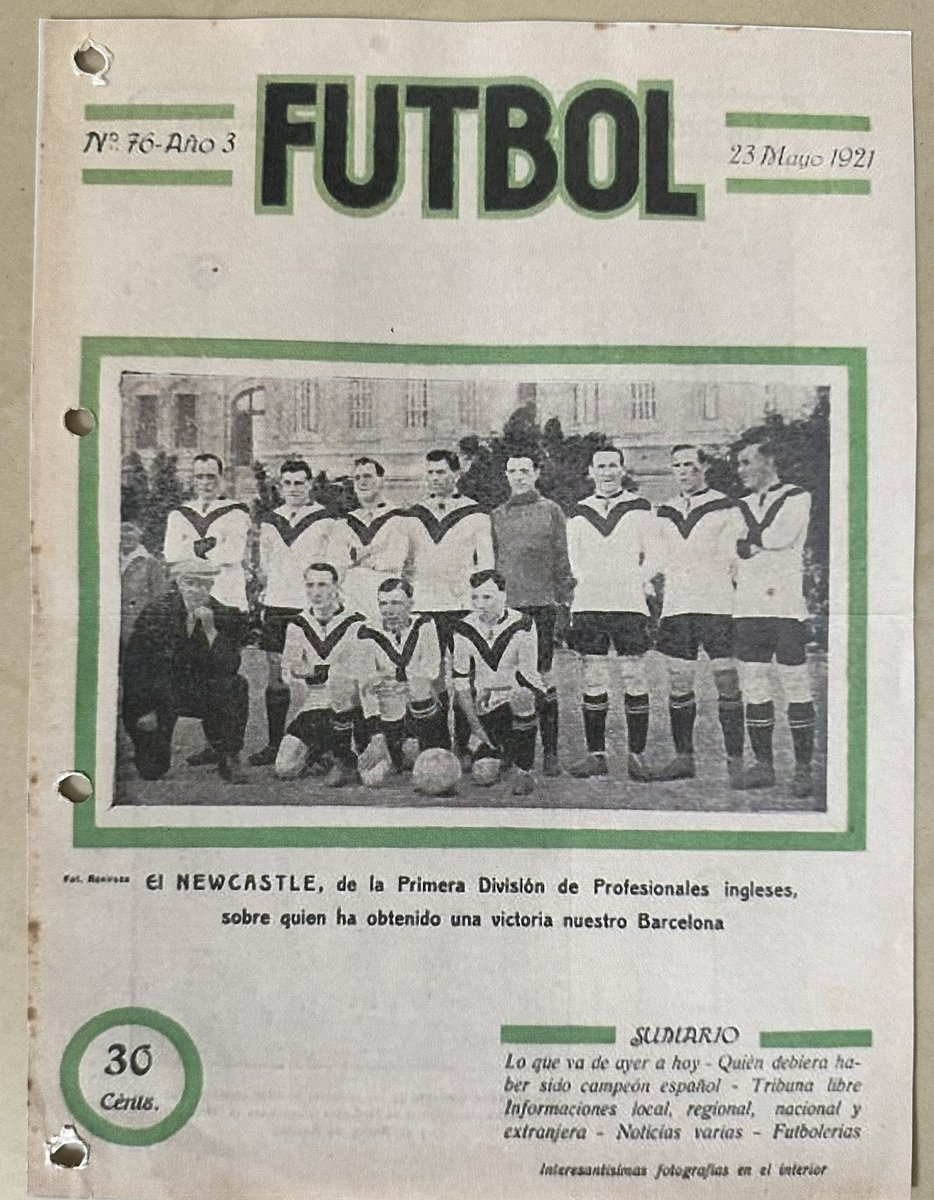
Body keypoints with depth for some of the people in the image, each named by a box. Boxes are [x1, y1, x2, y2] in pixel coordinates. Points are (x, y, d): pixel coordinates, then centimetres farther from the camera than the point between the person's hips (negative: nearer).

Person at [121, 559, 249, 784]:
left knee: (235, 686, -28)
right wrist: (144, 711, -13)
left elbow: (229, 668, -14)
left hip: (202, 693, 2)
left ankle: (229, 759, -15)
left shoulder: (223, 616, -6)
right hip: (158, 695, -2)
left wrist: (210, 630, -26)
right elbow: (133, 664, -9)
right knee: (152, 770, -10)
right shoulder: (156, 612, -11)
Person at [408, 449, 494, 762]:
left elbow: (486, 564, 4)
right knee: (431, 681, 3)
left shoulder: (475, 514, 4)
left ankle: (464, 747, 5)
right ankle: (438, 746, 11)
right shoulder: (414, 515, 12)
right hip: (423, 607, 3)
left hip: (462, 607, -3)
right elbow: (406, 562, 17)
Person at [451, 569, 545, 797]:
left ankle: (524, 771, -18)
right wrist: (476, 726, -8)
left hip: (521, 694, -2)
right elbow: (461, 682, -4)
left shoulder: (522, 624, -15)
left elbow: (527, 676, -15)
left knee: (523, 697, -37)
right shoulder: (464, 629, -6)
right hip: (486, 708, 2)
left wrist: (494, 688, -25)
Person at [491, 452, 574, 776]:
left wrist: (566, 599, -1)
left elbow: (562, 559, 4)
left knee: (543, 676, -1)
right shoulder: (497, 515, 13)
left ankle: (550, 751, 5)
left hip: (541, 603, -3)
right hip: (506, 604, 3)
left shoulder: (550, 511, 5)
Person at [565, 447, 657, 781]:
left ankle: (636, 755, 4)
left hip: (630, 603, -2)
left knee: (635, 679, -3)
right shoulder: (579, 513, 15)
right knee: (592, 681, 2)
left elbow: (651, 555, 8)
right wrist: (589, 579, -1)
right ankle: (596, 755, 9)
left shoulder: (640, 508, 9)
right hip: (588, 603, 2)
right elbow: (575, 561, 14)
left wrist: (637, 581, -5)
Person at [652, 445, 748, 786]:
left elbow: (738, 559, -1)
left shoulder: (726, 508, 3)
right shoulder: (664, 514, 16)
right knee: (678, 684, 6)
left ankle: (735, 761, 1)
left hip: (718, 604, -4)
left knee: (728, 683, -5)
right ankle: (683, 757, 15)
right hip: (675, 607, 5)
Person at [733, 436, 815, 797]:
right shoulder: (742, 506, 19)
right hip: (748, 607, 5)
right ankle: (763, 765, 14)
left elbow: (781, 537, -12)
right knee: (753, 687, 5)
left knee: (796, 687, -4)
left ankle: (803, 768, 3)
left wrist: (750, 542, 0)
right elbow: (732, 555, 13)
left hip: (787, 605, -5)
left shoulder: (797, 497, 3)